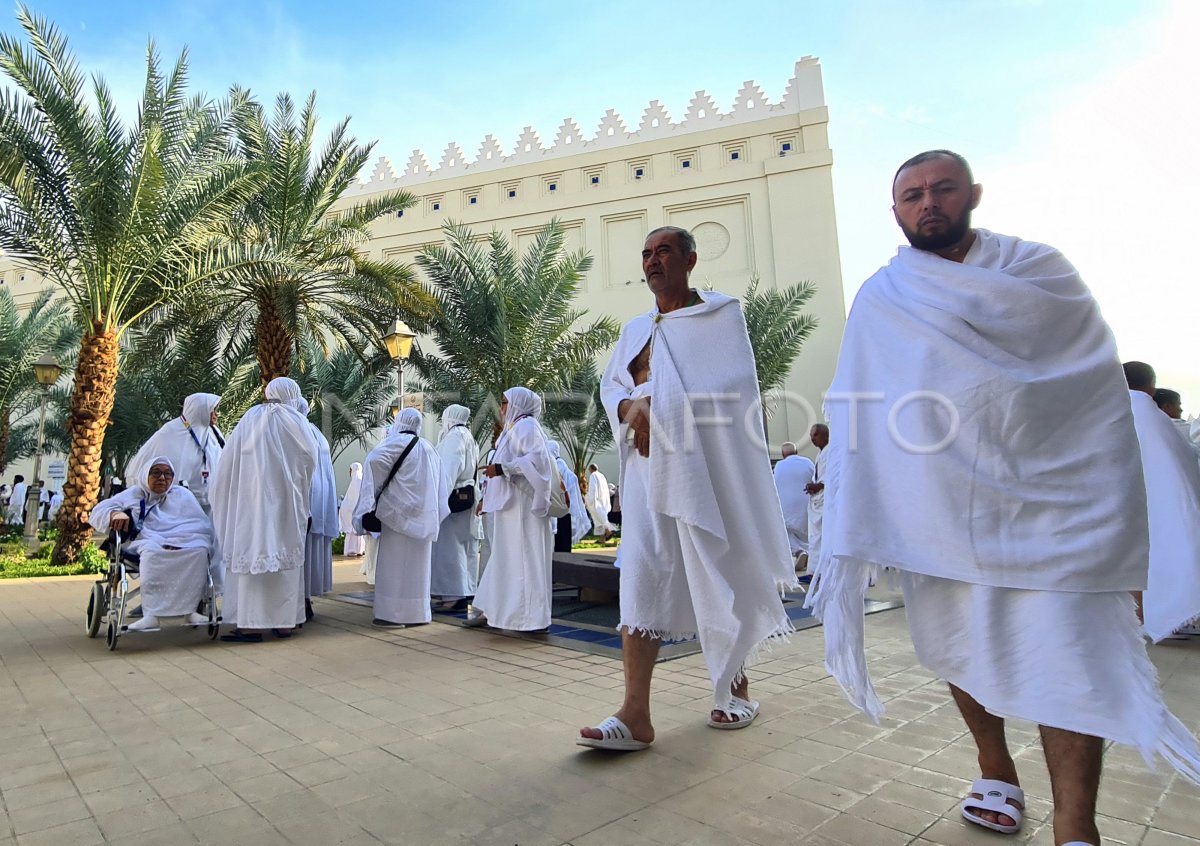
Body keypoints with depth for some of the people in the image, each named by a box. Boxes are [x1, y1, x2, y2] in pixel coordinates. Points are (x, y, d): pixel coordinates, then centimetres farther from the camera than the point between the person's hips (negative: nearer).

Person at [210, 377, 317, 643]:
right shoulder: (298, 423, 2)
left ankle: (251, 624, -2)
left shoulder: (250, 419, 4)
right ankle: (285, 621, 9)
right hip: (288, 501, 0)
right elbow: (311, 460, 6)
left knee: (252, 552, 1)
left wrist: (216, 489, 18)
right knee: (287, 552, 6)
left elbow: (229, 460, 4)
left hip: (254, 500, 0)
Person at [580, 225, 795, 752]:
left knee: (720, 576, 6)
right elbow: (610, 384, 14)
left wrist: (654, 401, -9)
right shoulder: (636, 329, 18)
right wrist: (630, 407, -9)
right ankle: (636, 714, -5)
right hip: (648, 469, 4)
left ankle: (736, 687, 29)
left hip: (706, 467, -4)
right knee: (640, 580, -6)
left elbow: (733, 390, -6)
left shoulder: (722, 314, 4)